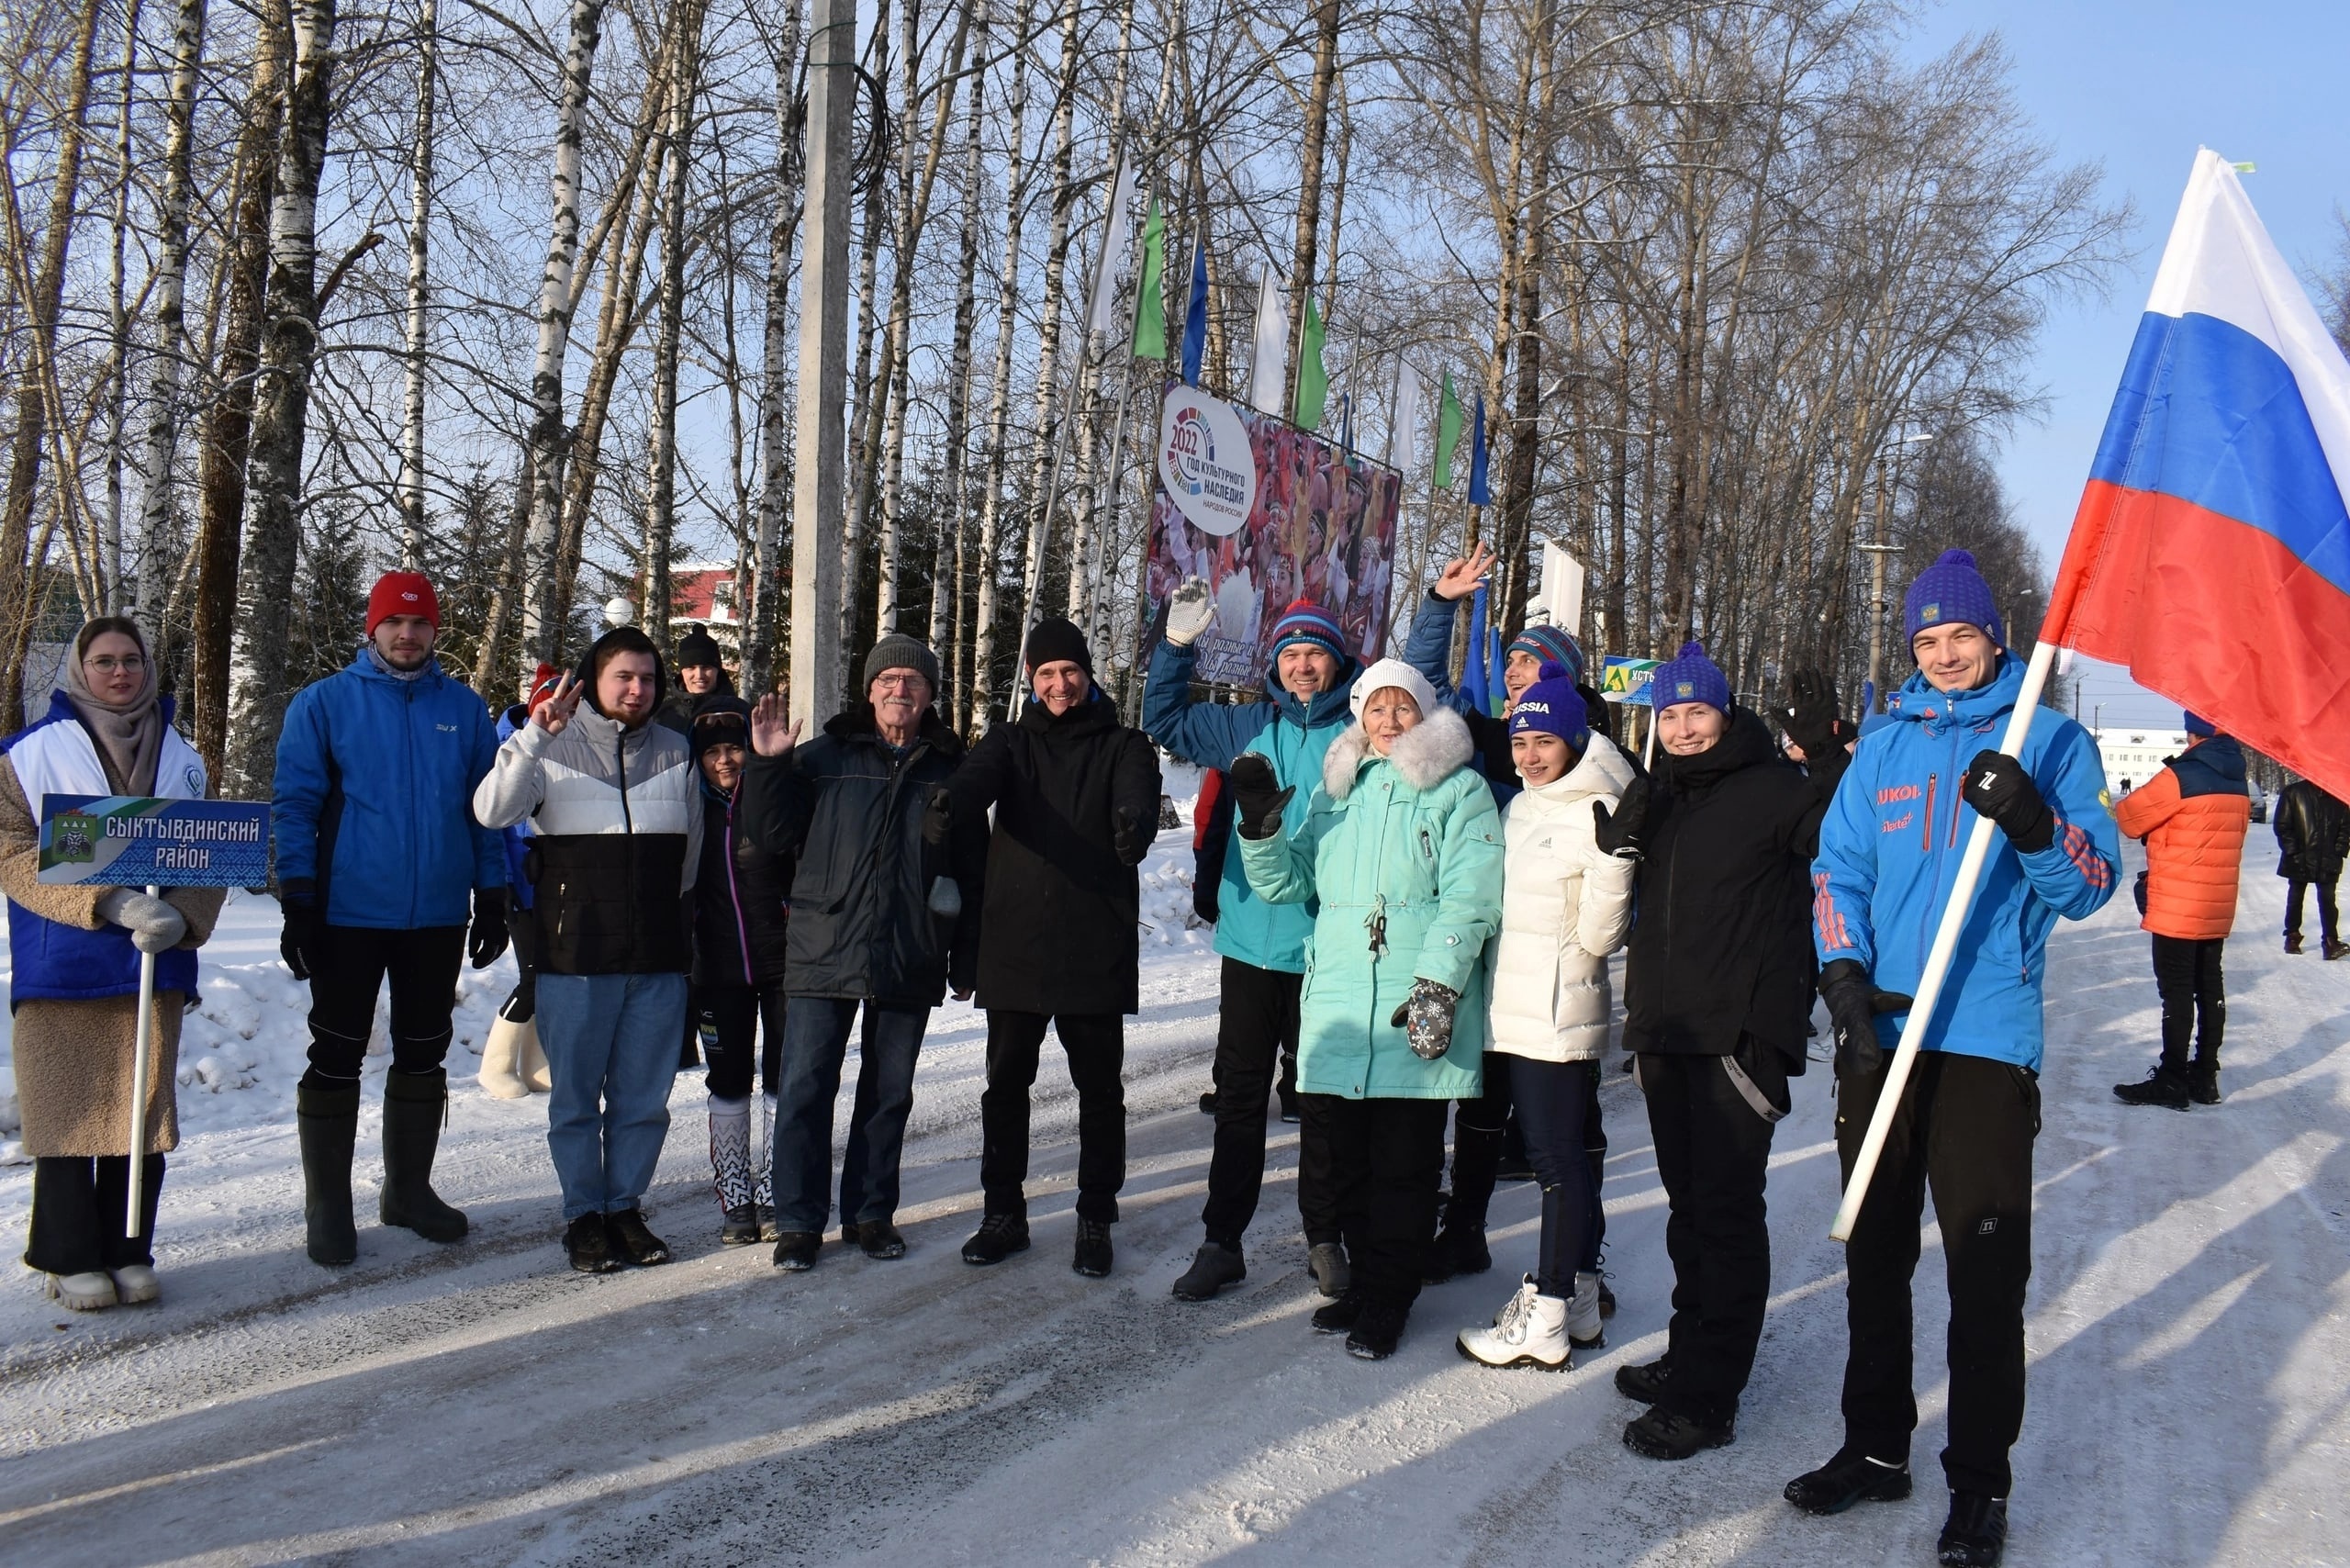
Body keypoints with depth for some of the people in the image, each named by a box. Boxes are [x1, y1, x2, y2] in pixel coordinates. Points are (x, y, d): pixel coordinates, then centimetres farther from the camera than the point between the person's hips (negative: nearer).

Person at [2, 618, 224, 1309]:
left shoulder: (181, 758, 13)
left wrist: (181, 917, -11)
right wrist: (110, 902, -18)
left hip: (155, 964, 3)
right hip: (60, 967, -3)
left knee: (144, 1110, 5)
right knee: (69, 1112, 1)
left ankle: (128, 1252, 17)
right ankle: (70, 1259, 13)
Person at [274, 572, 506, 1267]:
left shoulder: (465, 710, 6)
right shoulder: (323, 703, -2)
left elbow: (486, 811, 9)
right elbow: (294, 805, -4)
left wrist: (492, 898, 6)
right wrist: (298, 904, -10)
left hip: (439, 919, 3)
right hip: (349, 916, -3)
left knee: (424, 1057, 13)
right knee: (336, 1060, 4)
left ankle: (409, 1188, 27)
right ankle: (327, 1206, 15)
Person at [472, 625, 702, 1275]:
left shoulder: (676, 752, 9)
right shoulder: (553, 747, 0)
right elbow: (492, 812, -17)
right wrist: (535, 737, -28)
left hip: (659, 958, 3)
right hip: (575, 955, -2)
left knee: (644, 1096, 9)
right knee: (577, 1095, 7)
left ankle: (626, 1208, 23)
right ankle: (584, 1215, 20)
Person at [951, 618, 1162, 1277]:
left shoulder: (1122, 746, 5)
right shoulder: (1010, 742, 10)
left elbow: (1139, 798, -16)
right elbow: (976, 780, -12)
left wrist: (1135, 827, -41)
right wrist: (948, 803, -37)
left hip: (1097, 947, -2)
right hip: (1014, 944, 2)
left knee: (1099, 1088, 7)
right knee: (1006, 1083, 10)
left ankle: (1095, 1219, 20)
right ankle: (1004, 1213, 24)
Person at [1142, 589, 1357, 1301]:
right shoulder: (1250, 727, 9)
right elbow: (1165, 720, 19)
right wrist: (1176, 645, 8)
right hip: (1250, 943, 2)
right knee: (1238, 1095, 9)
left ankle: (1324, 1238, 24)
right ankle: (1222, 1241, 18)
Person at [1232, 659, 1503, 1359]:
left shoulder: (1459, 791, 2)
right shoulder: (1334, 789, 17)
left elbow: (1469, 899, -8)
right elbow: (1287, 882, 15)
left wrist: (1439, 985, -18)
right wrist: (1259, 826, -3)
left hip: (1416, 1013, -5)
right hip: (1337, 1008, 5)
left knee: (1404, 1163, 1)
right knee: (1347, 1159, 11)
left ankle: (1388, 1299, 14)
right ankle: (1365, 1279, 27)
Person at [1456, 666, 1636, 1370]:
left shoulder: (1596, 813, -11)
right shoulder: (1521, 808, 14)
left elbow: (1598, 934, -14)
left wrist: (1613, 862, -27)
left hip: (1557, 1014, -8)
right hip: (1510, 1012, 8)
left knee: (1555, 1157, -3)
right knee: (1559, 1155, 15)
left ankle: (1546, 1322, 5)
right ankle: (1577, 1301, 25)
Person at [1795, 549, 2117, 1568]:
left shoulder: (2052, 741, 2)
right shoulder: (1885, 747, 11)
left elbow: (2092, 886, -7)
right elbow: (1838, 869, 7)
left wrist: (2035, 824, -26)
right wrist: (1844, 974, -9)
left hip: (1986, 1040, -4)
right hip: (1878, 1034, 4)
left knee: (1986, 1273, -1)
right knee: (1874, 1256, 13)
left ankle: (1979, 1484, 14)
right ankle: (1876, 1447, 28)